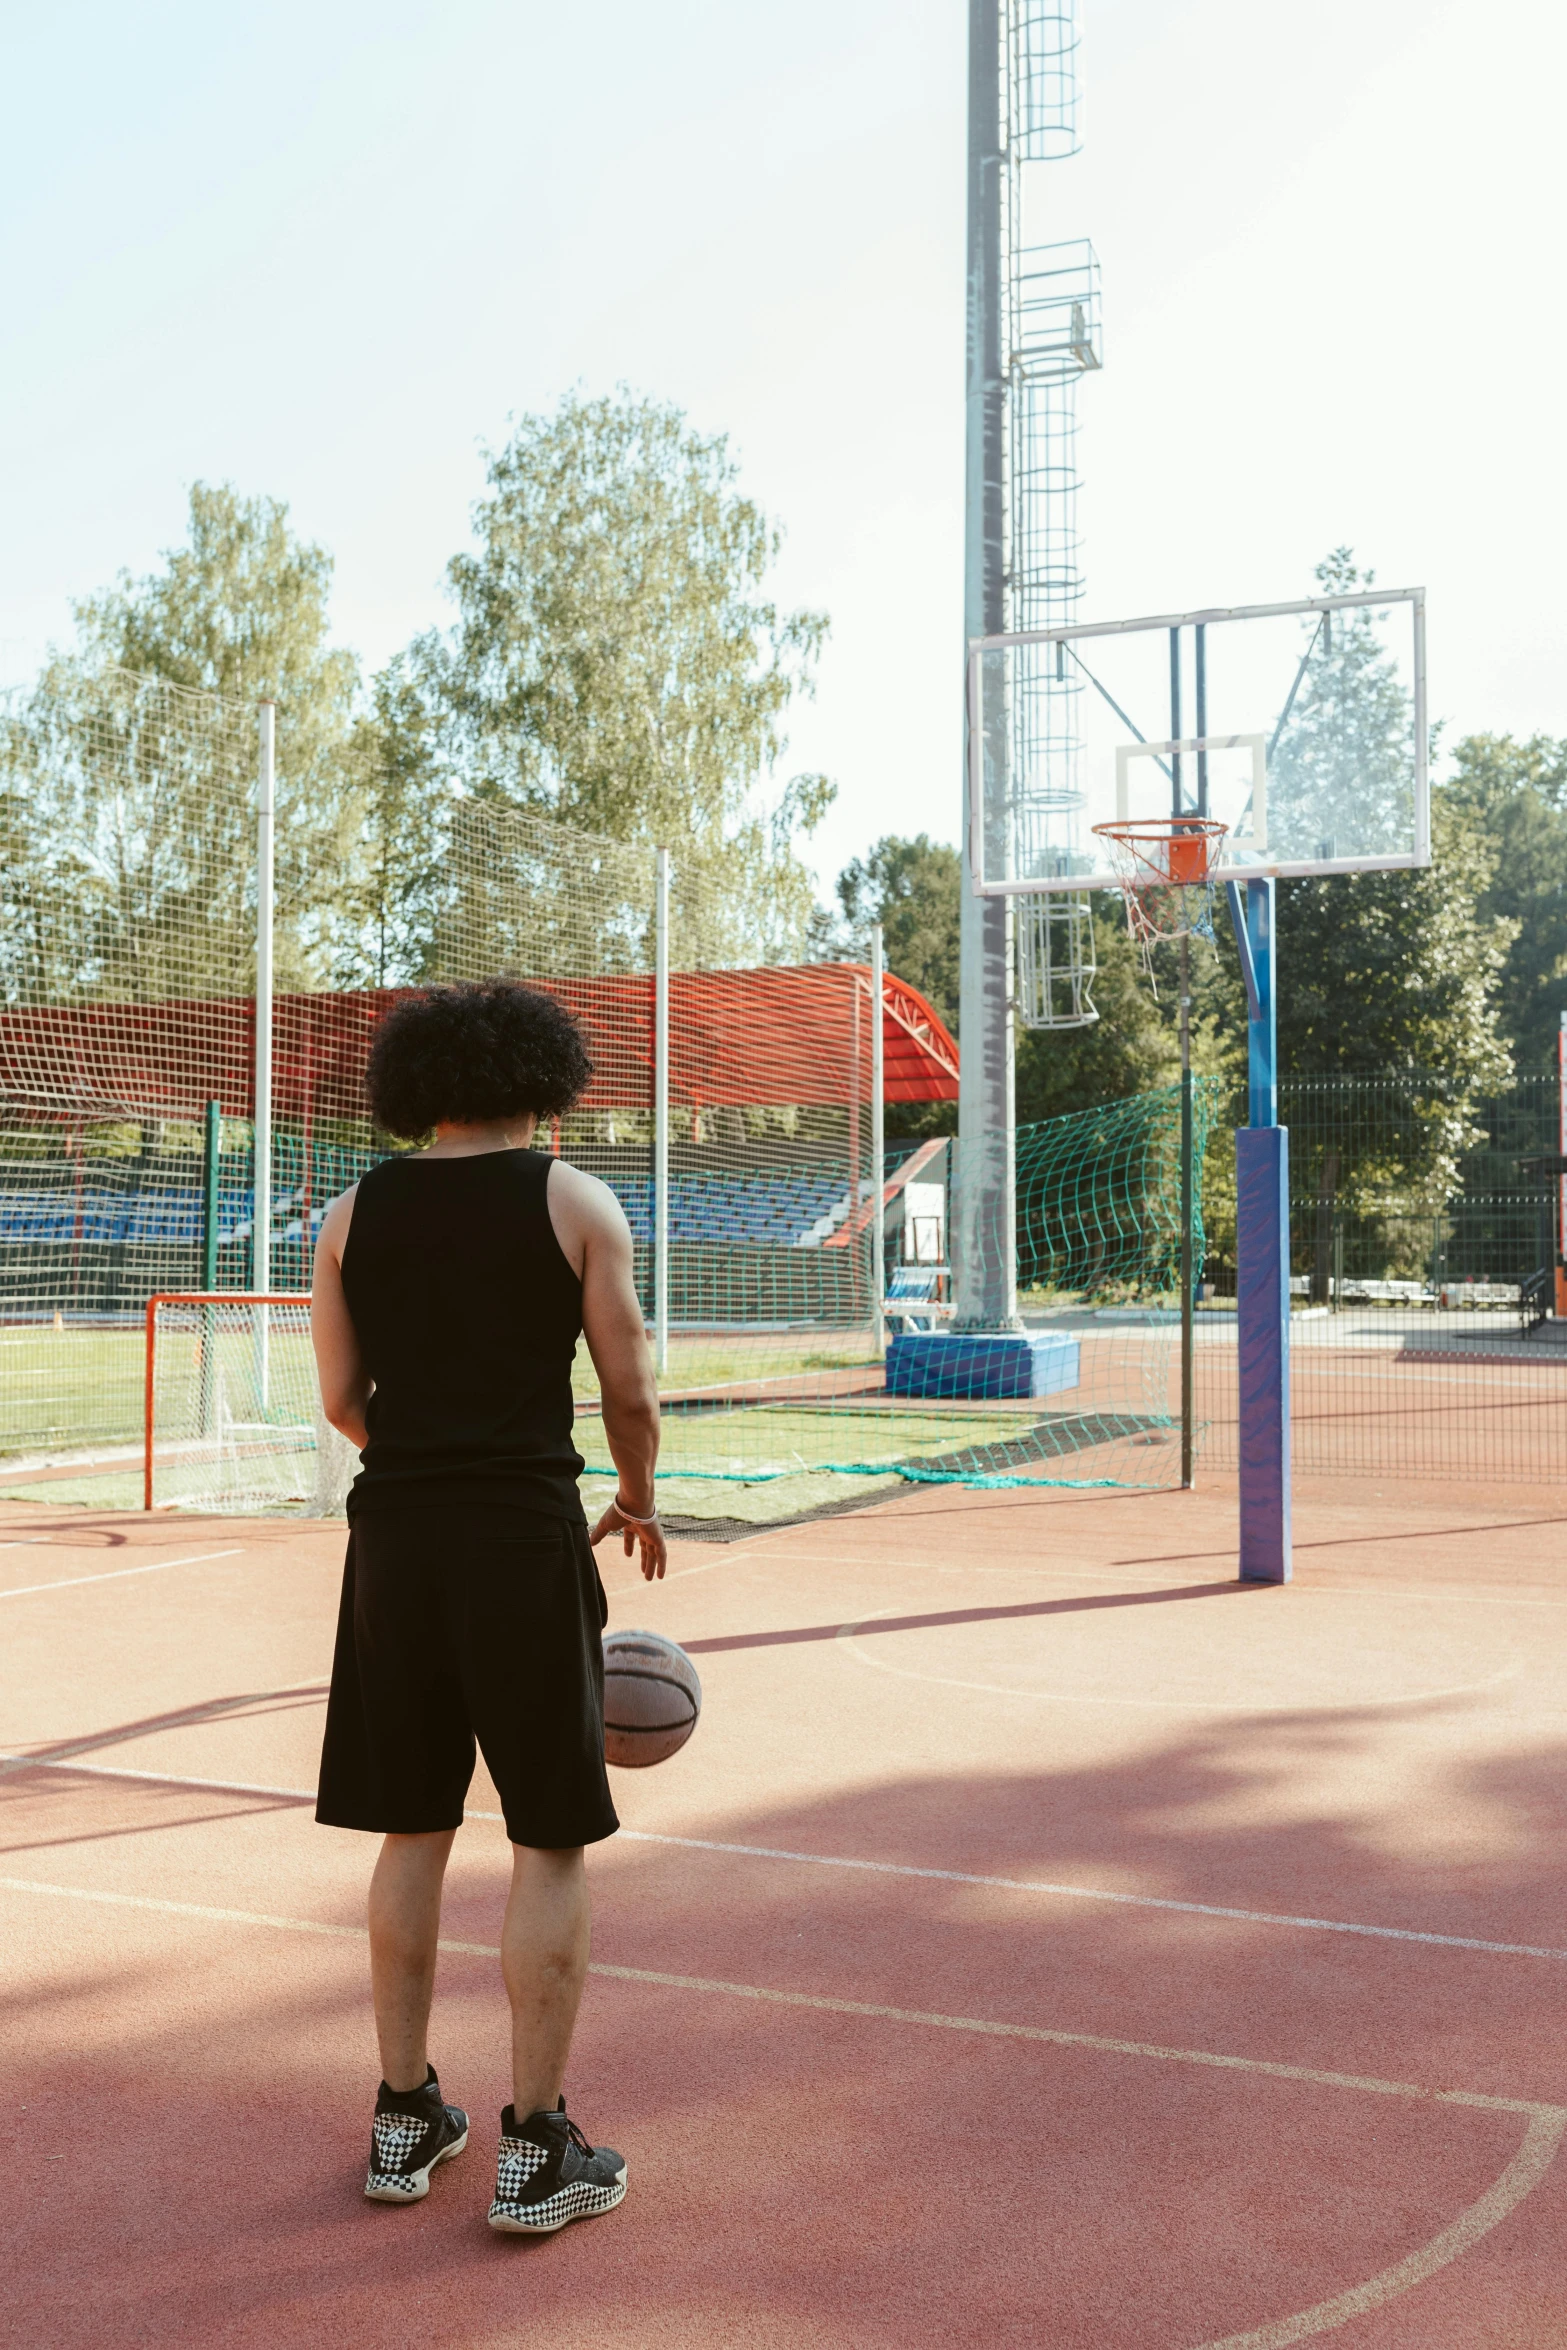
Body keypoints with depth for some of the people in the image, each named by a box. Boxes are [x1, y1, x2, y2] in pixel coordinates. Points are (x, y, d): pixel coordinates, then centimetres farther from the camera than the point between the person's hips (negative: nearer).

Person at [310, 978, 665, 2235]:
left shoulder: (354, 1213, 6)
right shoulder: (573, 1200, -3)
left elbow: (342, 1399, 9)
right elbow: (632, 1389, -1)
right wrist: (638, 1502, 16)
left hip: (395, 1534, 4)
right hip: (528, 1540, -4)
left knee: (413, 1831, 15)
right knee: (550, 1844, 6)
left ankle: (405, 2120, 23)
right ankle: (537, 2152, 10)